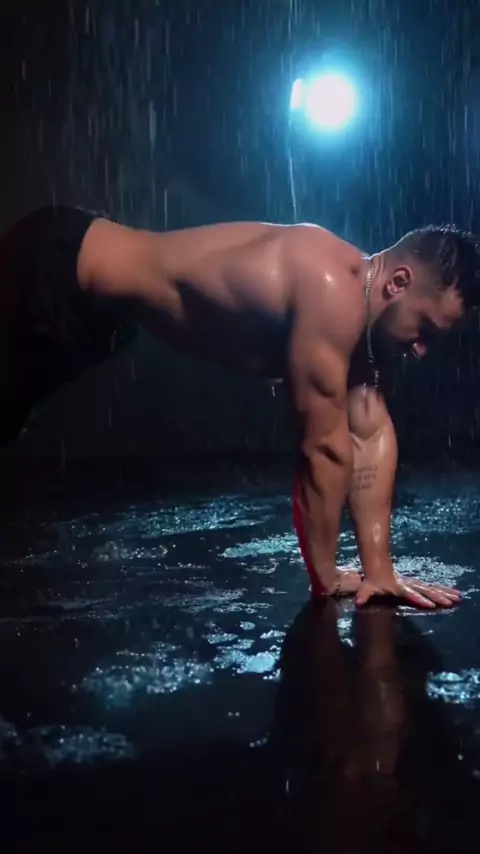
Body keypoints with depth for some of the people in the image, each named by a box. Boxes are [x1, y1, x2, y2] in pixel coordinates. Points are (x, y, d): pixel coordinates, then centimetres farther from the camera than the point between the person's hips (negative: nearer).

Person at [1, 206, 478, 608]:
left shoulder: (350, 296, -3)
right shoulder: (331, 293, -32)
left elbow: (372, 434, -1)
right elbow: (324, 447, -27)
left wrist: (379, 570, -4)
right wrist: (325, 578, -15)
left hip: (88, 277, 9)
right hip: (54, 270, -9)